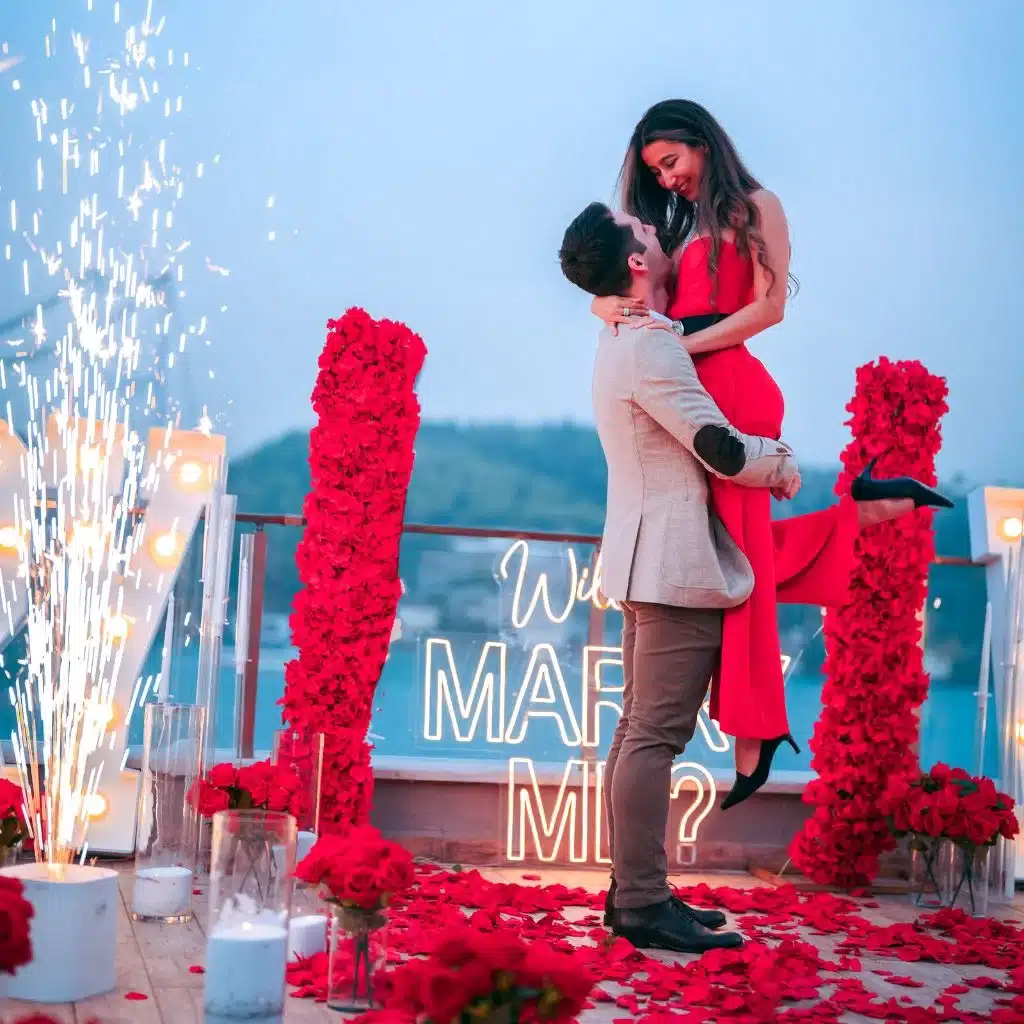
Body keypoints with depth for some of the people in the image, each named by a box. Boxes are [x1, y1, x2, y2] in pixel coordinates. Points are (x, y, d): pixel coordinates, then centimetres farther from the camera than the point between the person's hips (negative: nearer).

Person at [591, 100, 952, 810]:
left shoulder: (755, 207, 4)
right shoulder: (676, 225, 23)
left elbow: (769, 306, -7)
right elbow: (608, 295, 18)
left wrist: (683, 340, -15)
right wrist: (616, 307, -6)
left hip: (733, 390, -8)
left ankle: (753, 737, -4)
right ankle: (868, 506, 19)